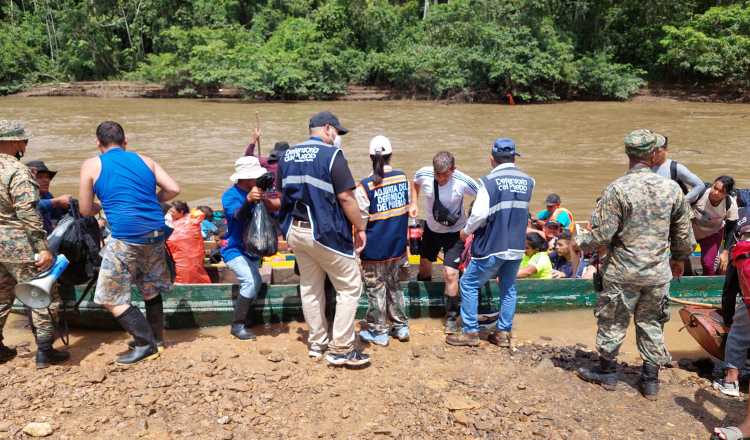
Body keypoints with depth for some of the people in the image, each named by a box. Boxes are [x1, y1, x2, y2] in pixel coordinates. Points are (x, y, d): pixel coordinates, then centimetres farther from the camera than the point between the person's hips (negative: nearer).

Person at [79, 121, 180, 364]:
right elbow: (174, 189, 4)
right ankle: (157, 339, 30)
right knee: (151, 290, 21)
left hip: (125, 239, -5)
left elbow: (85, 210, 7)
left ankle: (145, 344, 4)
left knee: (111, 298, 7)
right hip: (156, 234, 5)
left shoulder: (91, 165, 4)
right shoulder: (145, 160, 12)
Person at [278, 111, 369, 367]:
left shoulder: (287, 156, 8)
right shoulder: (331, 154, -12)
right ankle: (341, 350, 6)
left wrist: (292, 224, 19)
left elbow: (284, 194, 12)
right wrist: (360, 228, -7)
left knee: (310, 288, 17)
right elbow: (346, 197, -16)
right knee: (350, 287, 4)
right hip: (325, 233, -7)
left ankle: (317, 343, 27)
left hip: (295, 231, 7)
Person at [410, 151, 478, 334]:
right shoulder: (423, 174, -20)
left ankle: (451, 316, 8)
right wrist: (414, 203, -6)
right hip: (431, 228, 4)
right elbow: (415, 183, 6)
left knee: (450, 273, -12)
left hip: (455, 232, -4)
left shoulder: (463, 182, -29)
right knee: (424, 266, 20)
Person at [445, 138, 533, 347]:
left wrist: (467, 230, -2)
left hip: (492, 246, -5)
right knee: (508, 288, 18)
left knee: (469, 284, 9)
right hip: (517, 246, 6)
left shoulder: (489, 181, -14)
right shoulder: (528, 181, 4)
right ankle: (504, 333, 23)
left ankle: (470, 332, 13)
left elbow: (480, 214, -19)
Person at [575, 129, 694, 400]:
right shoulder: (672, 188, -3)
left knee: (613, 322, 12)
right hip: (659, 273, 4)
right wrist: (680, 259, 25)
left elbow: (601, 235, -16)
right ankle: (651, 380, 25)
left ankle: (607, 372, 27)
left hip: (623, 271, -4)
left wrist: (579, 241, 4)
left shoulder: (617, 189, -16)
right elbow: (684, 233, 8)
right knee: (652, 324, 16)